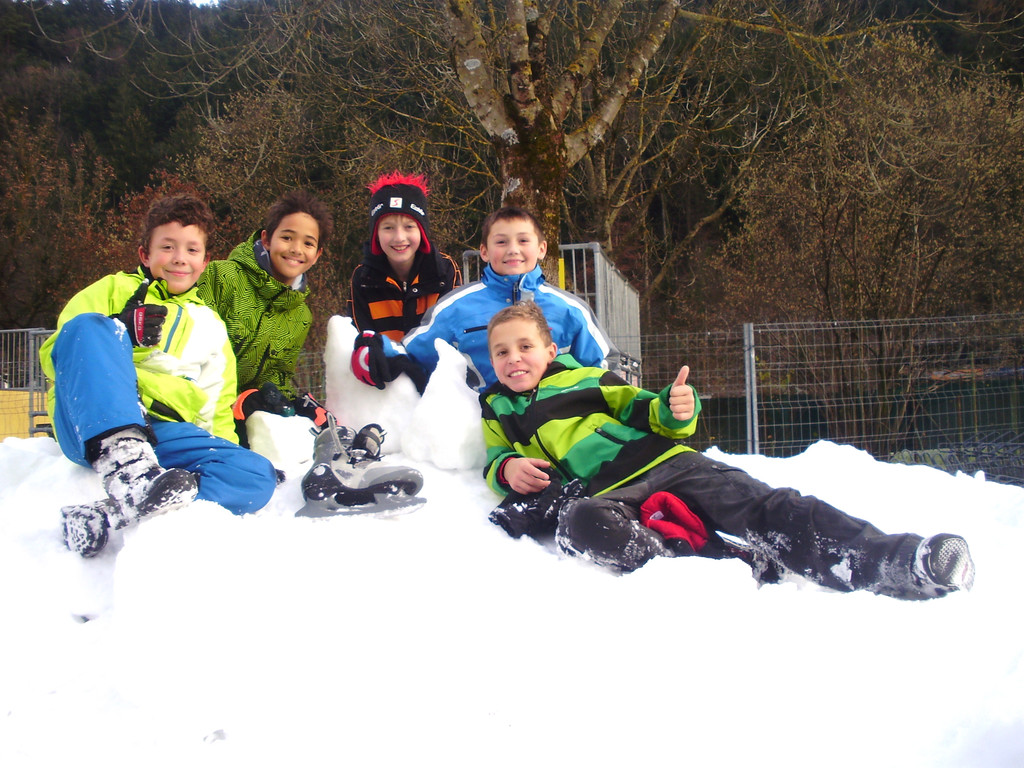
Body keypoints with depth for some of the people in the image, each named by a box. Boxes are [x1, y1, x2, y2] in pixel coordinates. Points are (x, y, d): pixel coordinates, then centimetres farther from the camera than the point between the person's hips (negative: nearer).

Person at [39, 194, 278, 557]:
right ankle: (122, 460, -52)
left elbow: (217, 411, 28)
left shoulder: (211, 327, 31)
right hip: (90, 426, -3)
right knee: (90, 327, -29)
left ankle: (112, 514, -44)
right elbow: (52, 355, 11)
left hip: (166, 436, 3)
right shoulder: (114, 290, 22)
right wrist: (120, 335, -7)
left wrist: (224, 454, 7)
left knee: (256, 476, -24)